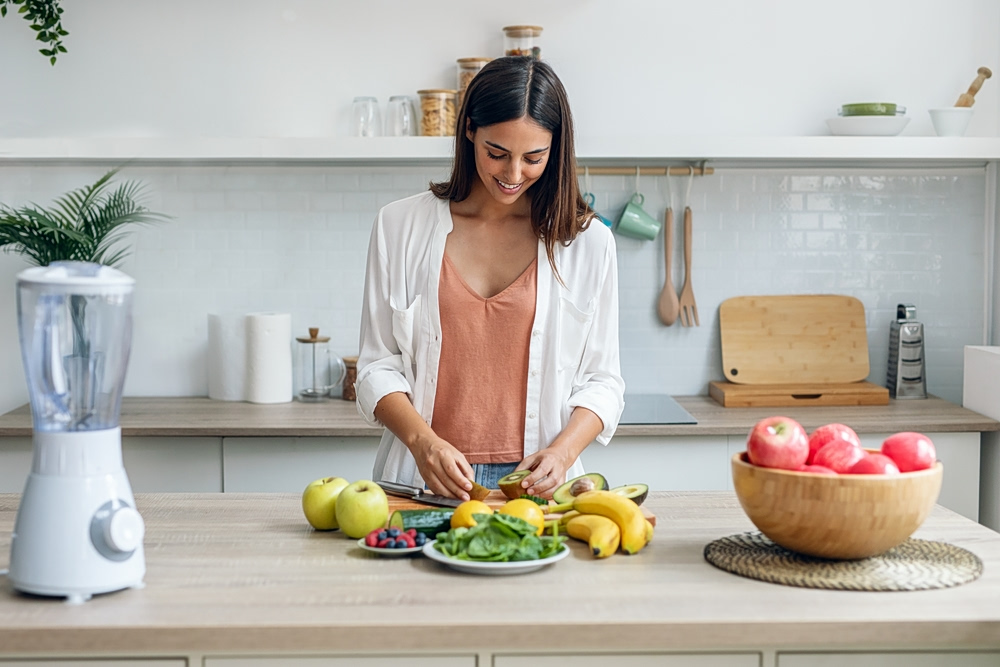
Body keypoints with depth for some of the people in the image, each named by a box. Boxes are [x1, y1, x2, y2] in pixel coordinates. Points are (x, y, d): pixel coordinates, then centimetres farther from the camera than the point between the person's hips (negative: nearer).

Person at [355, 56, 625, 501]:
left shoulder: (587, 241, 8)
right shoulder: (401, 226, 7)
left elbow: (601, 380, 10)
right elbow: (377, 368, 6)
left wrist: (562, 452, -10)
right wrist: (423, 441, -12)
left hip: (534, 485, 0)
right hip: (424, 482, 1)